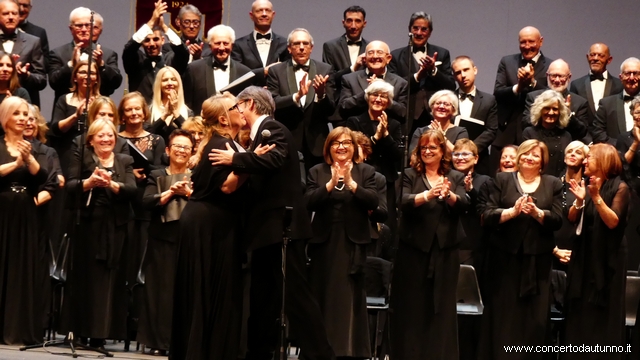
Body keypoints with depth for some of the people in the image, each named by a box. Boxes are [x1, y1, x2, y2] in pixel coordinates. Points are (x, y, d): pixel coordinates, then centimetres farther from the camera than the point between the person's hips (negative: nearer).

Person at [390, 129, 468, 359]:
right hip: (413, 250, -1)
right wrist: (427, 195, -33)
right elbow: (403, 202, -13)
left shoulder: (456, 178, 8)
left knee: (442, 309, 3)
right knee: (410, 308, 2)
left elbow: (462, 205, -8)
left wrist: (448, 195, -31)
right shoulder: (409, 175, 4)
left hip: (445, 251, 1)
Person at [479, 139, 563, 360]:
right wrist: (513, 211, -19)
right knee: (503, 315, 0)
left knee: (535, 317, 1)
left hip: (537, 259, 1)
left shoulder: (553, 184, 9)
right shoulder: (502, 180, 6)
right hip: (505, 257, -1)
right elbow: (487, 217, -3)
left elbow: (557, 220, 0)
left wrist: (536, 212, -18)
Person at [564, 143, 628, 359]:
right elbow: (572, 219, 6)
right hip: (583, 255, 6)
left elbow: (613, 222, -18)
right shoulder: (587, 184, 9)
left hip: (607, 257, -6)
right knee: (580, 310, 7)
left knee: (603, 313, -2)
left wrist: (597, 197, -26)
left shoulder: (619, 187, -9)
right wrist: (579, 200, -12)